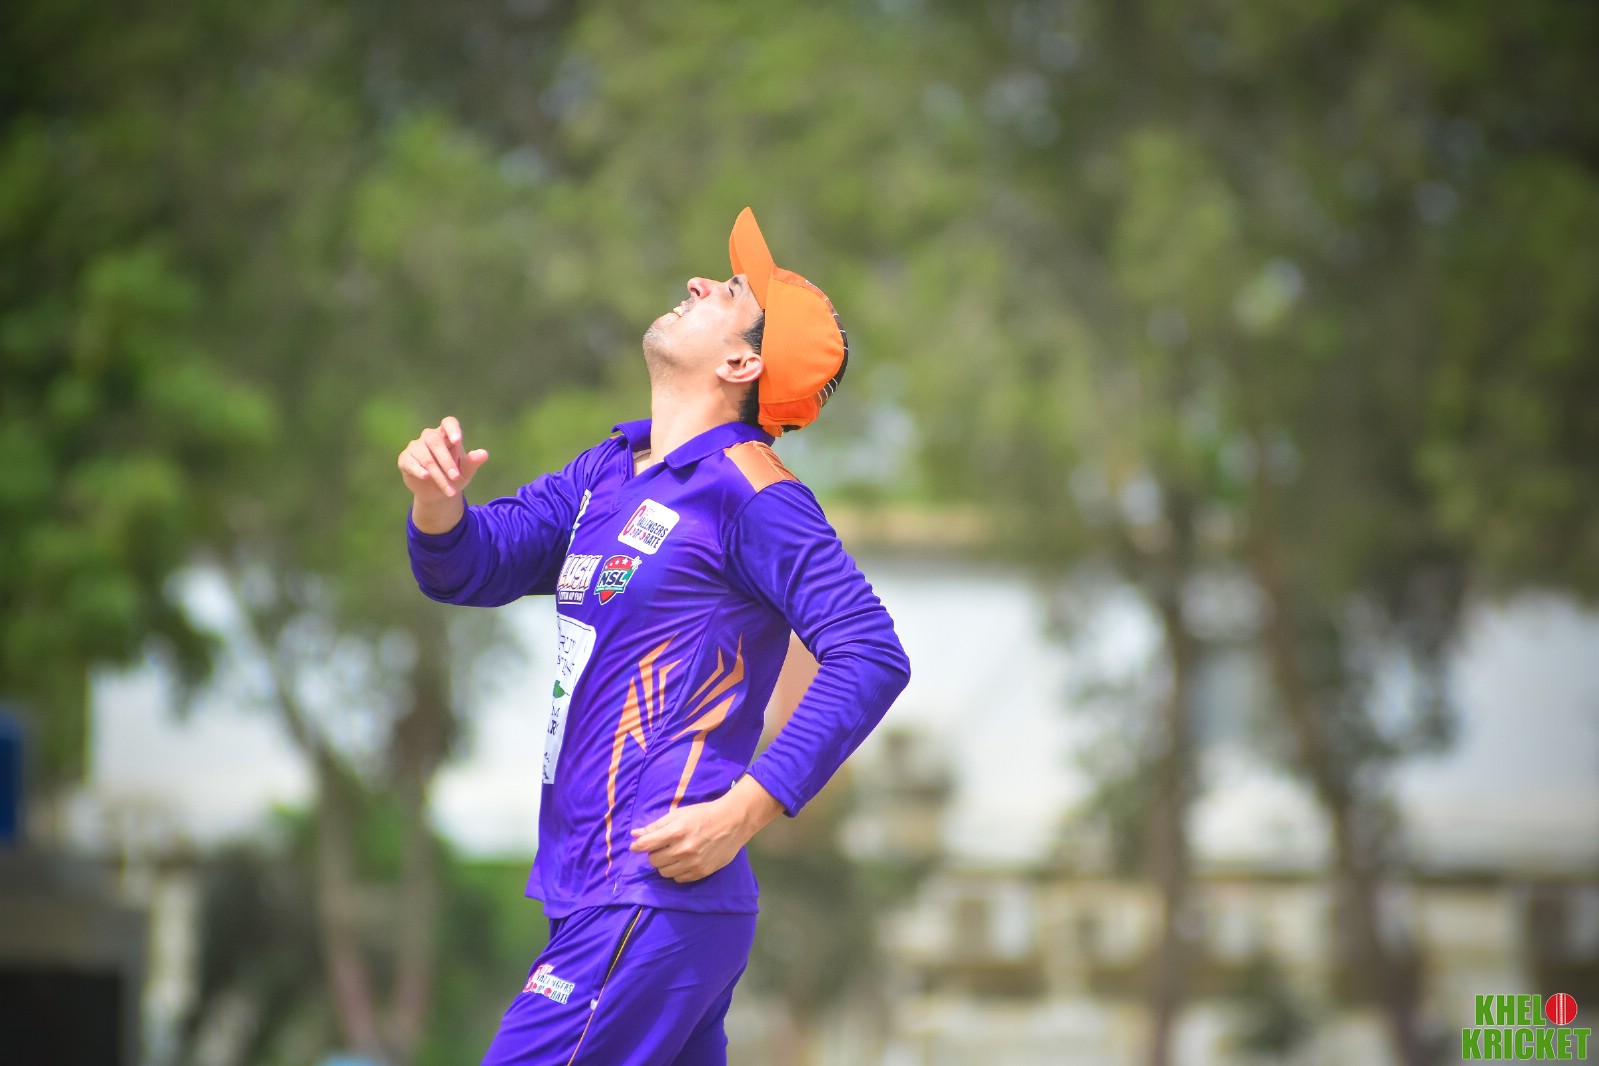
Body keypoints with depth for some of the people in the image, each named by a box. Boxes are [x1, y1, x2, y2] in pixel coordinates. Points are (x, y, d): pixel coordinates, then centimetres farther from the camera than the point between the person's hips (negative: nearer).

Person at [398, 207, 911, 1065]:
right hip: (595, 896, 9)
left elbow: (871, 657, -17)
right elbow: (473, 568, 20)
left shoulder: (747, 493, -11)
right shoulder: (610, 472, 15)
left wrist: (740, 814, -22)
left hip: (654, 907, -9)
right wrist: (438, 505, -5)